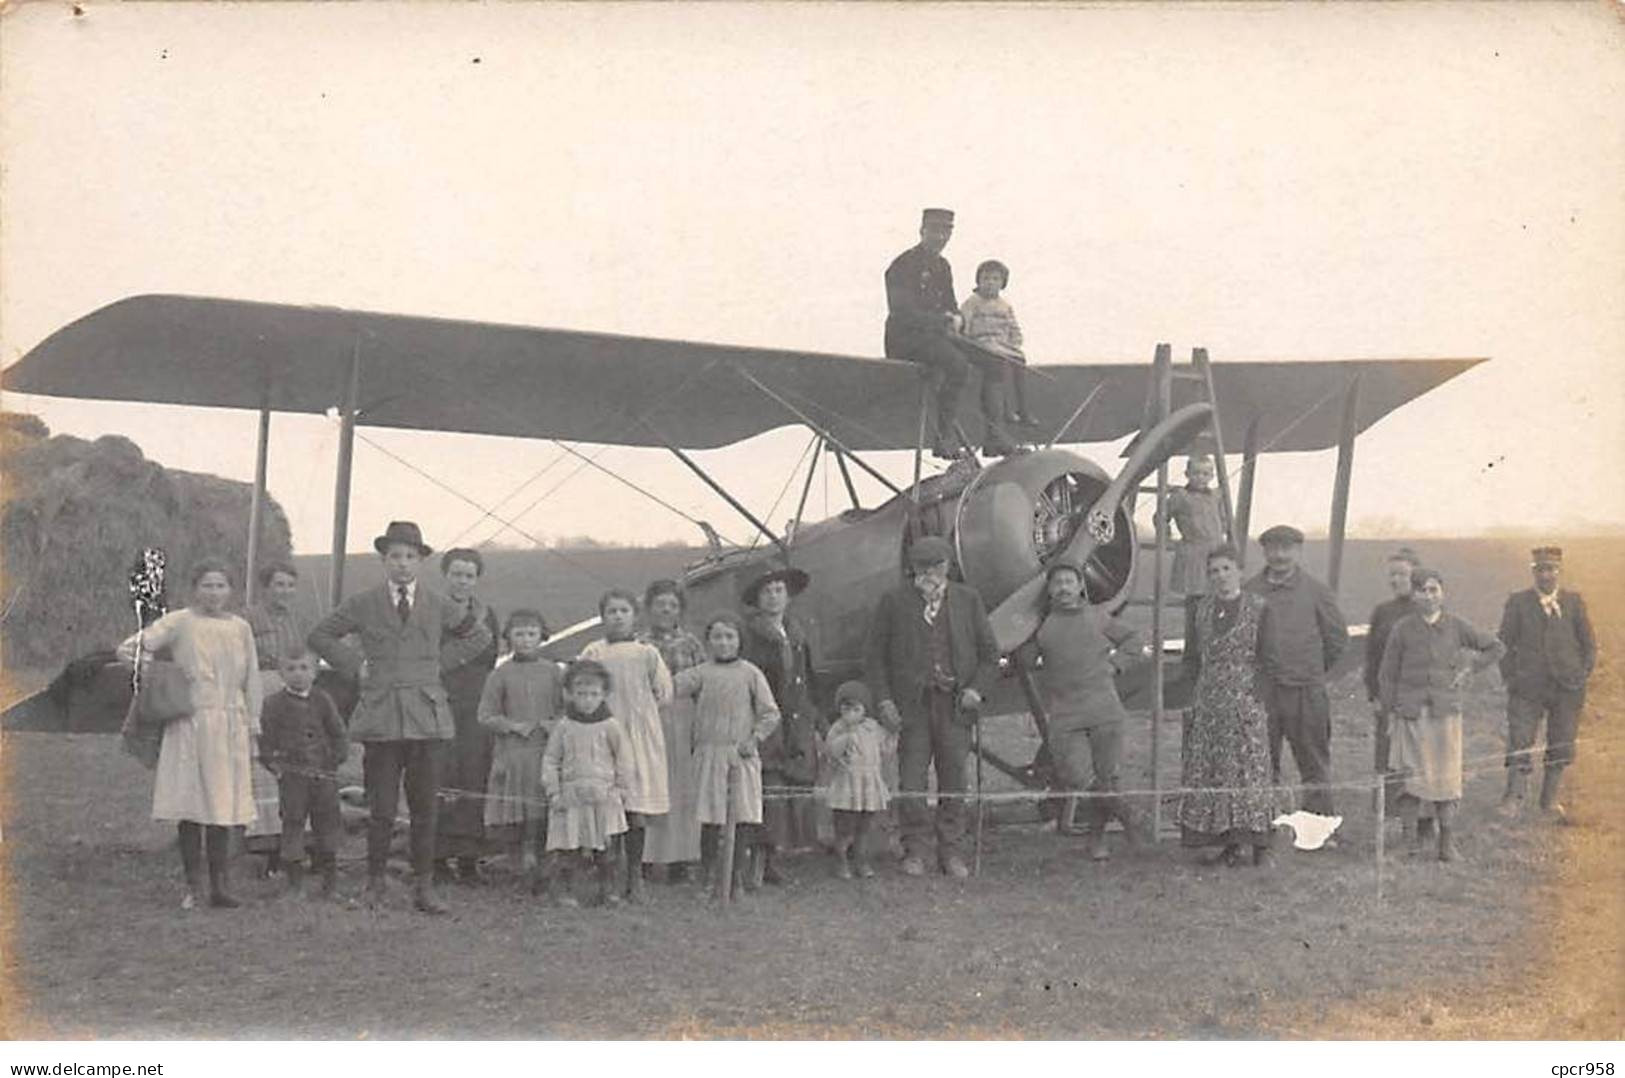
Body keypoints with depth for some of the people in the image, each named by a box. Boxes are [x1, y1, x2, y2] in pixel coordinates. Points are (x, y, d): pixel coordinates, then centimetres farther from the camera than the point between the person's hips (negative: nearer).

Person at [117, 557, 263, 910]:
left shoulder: (240, 628, 12)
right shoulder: (179, 623, -1)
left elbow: (251, 680, 18)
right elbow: (131, 648, -10)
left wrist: (253, 722, 15)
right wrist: (131, 652, -33)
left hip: (230, 726, 3)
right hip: (191, 724, -3)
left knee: (223, 806, 3)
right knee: (191, 805, -1)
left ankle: (221, 885, 7)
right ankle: (193, 886, 7)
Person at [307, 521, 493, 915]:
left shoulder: (439, 606, 9)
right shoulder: (363, 604, 6)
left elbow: (481, 636, 22)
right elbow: (320, 636, 15)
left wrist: (442, 661, 10)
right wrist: (355, 664, 5)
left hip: (428, 717, 1)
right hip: (380, 716, -1)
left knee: (424, 808, 3)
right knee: (381, 809, 1)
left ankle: (424, 886, 11)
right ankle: (375, 881, 15)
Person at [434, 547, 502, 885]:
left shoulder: (487, 616, 15)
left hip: (477, 711, 4)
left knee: (474, 784, 1)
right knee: (440, 785, -7)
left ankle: (469, 858, 7)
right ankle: (438, 857, -1)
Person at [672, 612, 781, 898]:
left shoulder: (750, 673, 5)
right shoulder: (701, 673, 6)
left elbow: (770, 713, 5)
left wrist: (755, 738, -5)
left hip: (743, 753, 0)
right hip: (709, 752, 0)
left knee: (747, 814, -3)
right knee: (711, 817, 1)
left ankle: (739, 869, 5)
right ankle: (711, 874, 8)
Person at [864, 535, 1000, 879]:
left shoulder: (968, 600, 9)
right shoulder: (894, 603, 4)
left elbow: (989, 652, 13)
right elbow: (873, 655, 5)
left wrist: (976, 689, -2)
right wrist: (883, 701, -4)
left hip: (955, 704, 1)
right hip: (911, 705, -1)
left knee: (953, 780, 3)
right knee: (911, 782, -3)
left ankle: (952, 854, 12)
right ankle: (915, 852, 8)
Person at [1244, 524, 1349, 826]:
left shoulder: (1316, 592, 2)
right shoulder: (1250, 592, 3)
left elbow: (1338, 638, 9)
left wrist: (1314, 670, 12)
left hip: (1305, 691, -1)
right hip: (1261, 691, 1)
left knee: (1314, 763, 3)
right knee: (1261, 763, 6)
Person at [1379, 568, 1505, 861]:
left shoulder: (1456, 627, 4)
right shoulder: (1402, 630, 1)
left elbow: (1496, 647, 17)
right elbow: (1387, 675, 6)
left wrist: (1468, 669, 8)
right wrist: (1390, 711, 2)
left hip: (1446, 711, 1)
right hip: (1411, 712, -1)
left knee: (1447, 776, -2)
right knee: (1411, 775, -4)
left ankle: (1447, 843, 3)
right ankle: (1410, 835, 4)